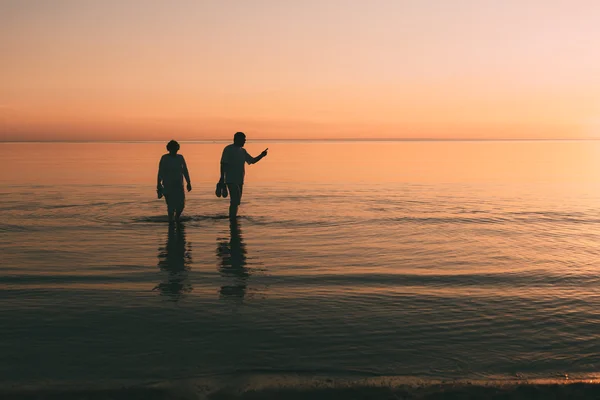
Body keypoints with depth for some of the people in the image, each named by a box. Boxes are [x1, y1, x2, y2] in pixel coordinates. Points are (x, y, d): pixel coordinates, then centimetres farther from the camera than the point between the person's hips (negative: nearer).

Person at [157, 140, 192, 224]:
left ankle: (177, 218, 27)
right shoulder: (164, 158, -5)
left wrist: (189, 183, 7)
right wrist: (159, 186, -10)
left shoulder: (180, 158, 6)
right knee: (171, 205, -9)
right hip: (168, 185, -3)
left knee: (181, 204, -1)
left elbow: (185, 171, 11)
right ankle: (171, 220, 9)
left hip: (179, 185, 3)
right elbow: (160, 173, -6)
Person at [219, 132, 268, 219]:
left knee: (236, 201, 11)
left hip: (240, 180, 8)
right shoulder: (228, 149, -6)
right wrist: (222, 177, -17)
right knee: (235, 200, -17)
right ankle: (232, 219, -15)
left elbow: (252, 160, 17)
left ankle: (232, 219, 19)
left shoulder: (242, 151, 15)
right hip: (231, 180, -8)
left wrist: (261, 156, 0)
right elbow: (223, 164, -10)